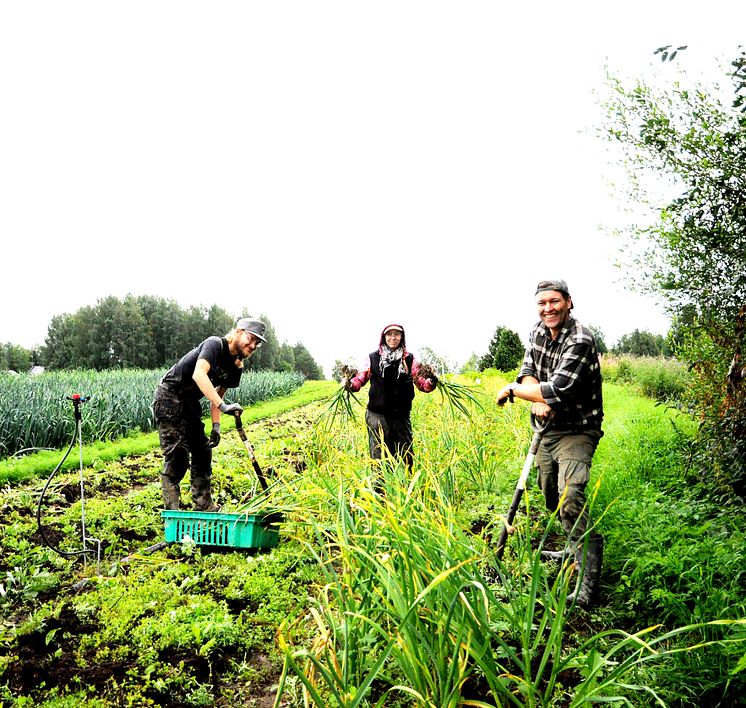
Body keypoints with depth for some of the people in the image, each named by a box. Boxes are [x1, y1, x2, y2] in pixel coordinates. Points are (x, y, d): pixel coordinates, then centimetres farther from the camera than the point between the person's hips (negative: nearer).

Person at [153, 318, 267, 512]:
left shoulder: (236, 367, 3)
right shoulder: (215, 344, -22)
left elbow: (217, 395, 11)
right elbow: (198, 374, -38)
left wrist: (216, 426, -3)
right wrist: (223, 406, -45)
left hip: (190, 404, 9)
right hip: (169, 398, -9)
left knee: (203, 451, 6)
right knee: (177, 456, -12)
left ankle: (205, 507, 14)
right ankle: (172, 511, -6)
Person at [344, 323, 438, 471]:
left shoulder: (409, 359, 6)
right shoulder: (373, 358, 4)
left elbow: (421, 383, 3)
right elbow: (360, 379, 3)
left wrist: (430, 383, -19)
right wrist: (350, 384, -18)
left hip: (402, 415, 1)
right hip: (377, 415, -1)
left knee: (405, 457, 8)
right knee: (379, 458, 3)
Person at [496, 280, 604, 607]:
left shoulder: (580, 340, -24)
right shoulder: (538, 331, 1)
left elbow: (556, 391, -29)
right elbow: (527, 370, 1)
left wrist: (512, 389, -15)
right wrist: (538, 400, -20)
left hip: (576, 432, -8)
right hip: (548, 428, 8)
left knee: (570, 501, -22)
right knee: (550, 495, 20)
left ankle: (588, 583, -16)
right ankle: (574, 547, 43)